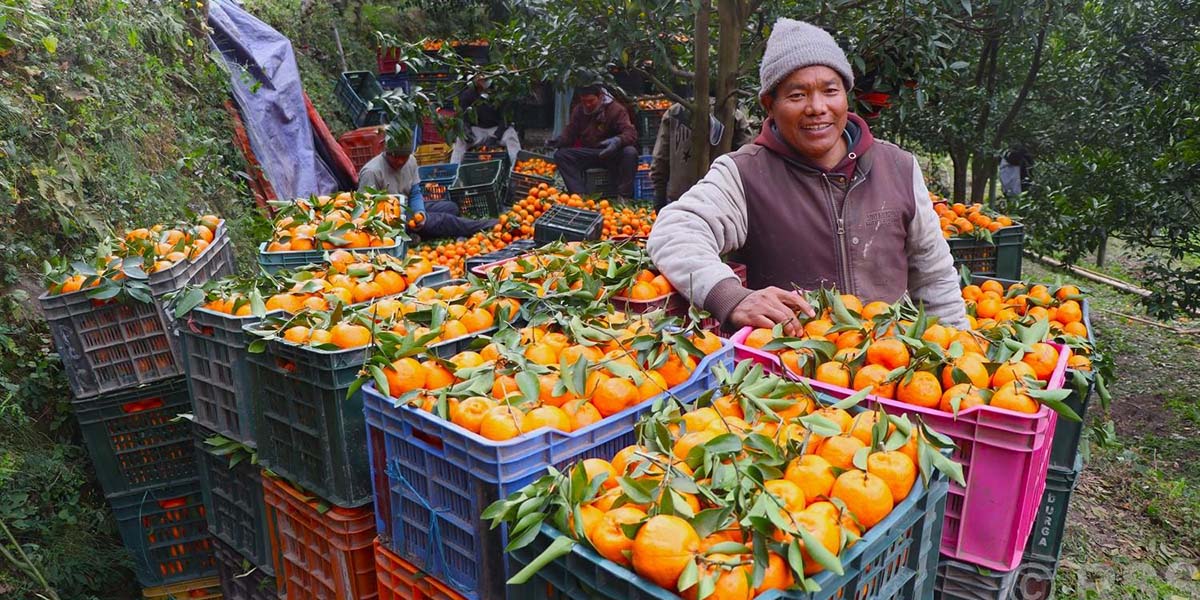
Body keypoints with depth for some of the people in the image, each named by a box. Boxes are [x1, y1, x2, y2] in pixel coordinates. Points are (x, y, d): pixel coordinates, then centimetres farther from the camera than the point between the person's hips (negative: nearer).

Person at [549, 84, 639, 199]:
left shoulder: (616, 109, -7)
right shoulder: (578, 111, 7)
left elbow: (631, 133, -18)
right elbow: (569, 133, 9)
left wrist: (618, 141, -41)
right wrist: (560, 140, -17)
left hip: (612, 153, -3)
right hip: (587, 154, 4)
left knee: (630, 152, -35)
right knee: (560, 154, -19)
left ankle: (623, 198, -29)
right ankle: (580, 195, -29)